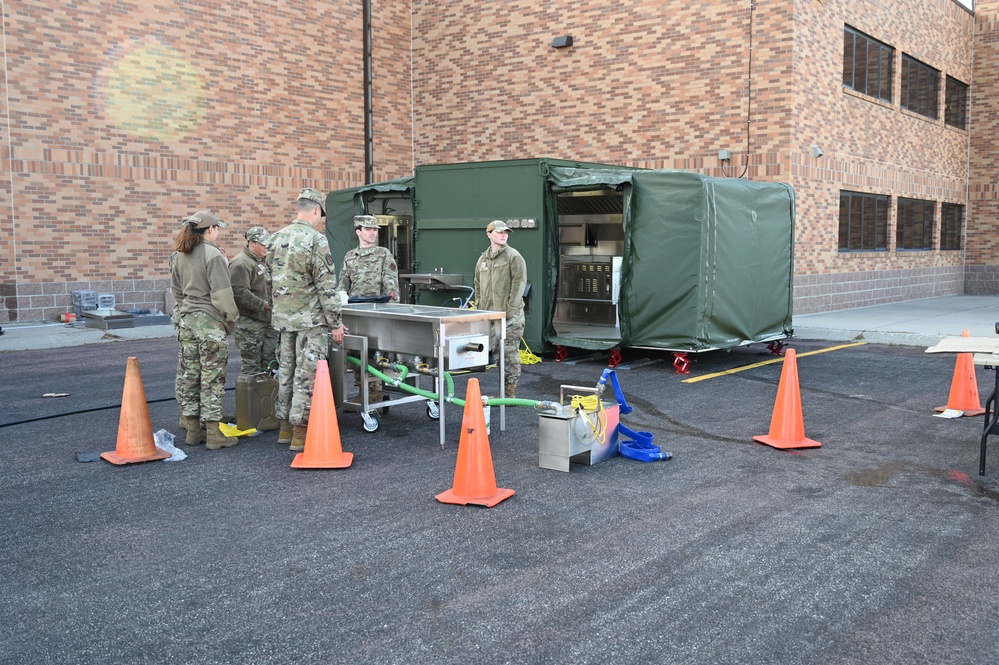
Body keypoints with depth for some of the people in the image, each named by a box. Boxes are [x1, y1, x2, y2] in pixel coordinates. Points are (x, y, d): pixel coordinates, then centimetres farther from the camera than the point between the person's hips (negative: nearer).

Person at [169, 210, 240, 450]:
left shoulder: (179, 255, 10)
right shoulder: (212, 255, -14)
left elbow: (176, 291, 16)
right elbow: (222, 294, -16)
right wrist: (231, 321, -6)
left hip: (186, 321, 8)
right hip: (210, 323, -8)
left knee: (188, 376, 12)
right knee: (212, 379, -2)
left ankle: (192, 430, 19)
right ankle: (213, 434, 2)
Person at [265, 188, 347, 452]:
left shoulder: (274, 239, 7)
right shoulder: (316, 240, -14)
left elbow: (271, 280, 13)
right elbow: (327, 286, -15)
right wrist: (335, 323, -10)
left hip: (282, 318, 7)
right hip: (310, 320, -7)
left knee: (286, 371, 15)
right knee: (307, 375, -2)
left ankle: (286, 426, 23)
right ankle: (301, 432, 2)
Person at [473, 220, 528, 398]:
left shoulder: (513, 256, -4)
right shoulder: (483, 259, 15)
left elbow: (519, 283, -11)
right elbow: (477, 285, 21)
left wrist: (510, 309, -14)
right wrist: (479, 307, 13)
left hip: (510, 316, -6)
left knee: (510, 354, -2)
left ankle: (510, 393, 6)